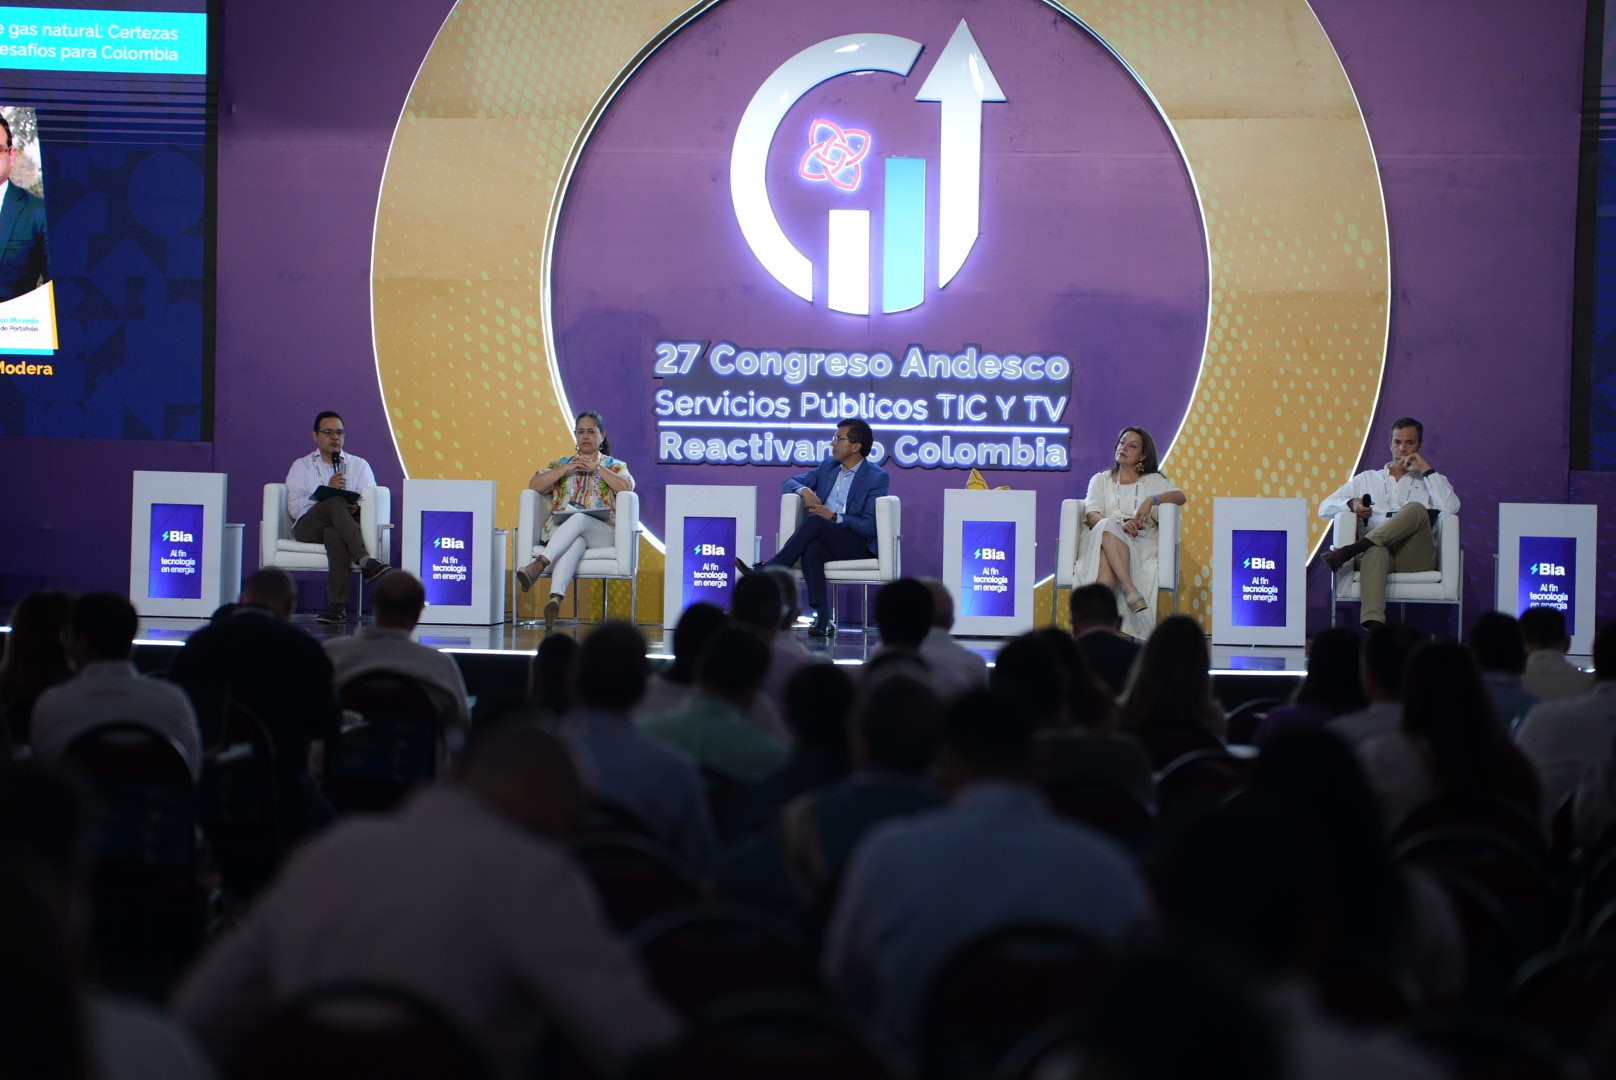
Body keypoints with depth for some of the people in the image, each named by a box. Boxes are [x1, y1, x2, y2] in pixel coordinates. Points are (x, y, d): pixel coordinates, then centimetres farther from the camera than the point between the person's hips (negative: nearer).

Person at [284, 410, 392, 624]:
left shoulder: (360, 465, 23)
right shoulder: (301, 466, 21)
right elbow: (294, 507, 5)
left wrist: (357, 507, -15)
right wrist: (327, 490, -6)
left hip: (343, 526, 0)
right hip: (308, 528, 0)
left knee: (335, 535, -40)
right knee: (337, 503, -35)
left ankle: (337, 606, -49)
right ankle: (366, 562, -51)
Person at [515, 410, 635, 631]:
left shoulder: (614, 465, 20)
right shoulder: (561, 463, 26)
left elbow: (626, 488, -3)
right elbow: (534, 485, 9)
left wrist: (596, 468, -3)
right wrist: (566, 469, 0)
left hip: (601, 531, -1)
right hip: (560, 528, 1)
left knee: (578, 520, -39)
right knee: (576, 542, -39)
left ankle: (539, 565, -57)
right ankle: (556, 597, -64)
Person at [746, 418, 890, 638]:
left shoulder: (877, 477, -3)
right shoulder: (828, 466, 17)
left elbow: (870, 527, -10)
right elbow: (788, 483, 20)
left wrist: (834, 517, -18)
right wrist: (804, 490, -3)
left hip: (858, 545, -5)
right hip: (823, 539, 5)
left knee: (815, 521, -32)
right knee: (811, 550, -34)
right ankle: (822, 618, -42)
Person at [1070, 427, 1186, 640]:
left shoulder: (1153, 481, 24)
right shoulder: (1100, 480, 25)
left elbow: (1180, 496, 4)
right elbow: (1092, 515, 5)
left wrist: (1152, 500, -15)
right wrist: (1120, 526, -16)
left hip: (1139, 545, 0)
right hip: (1100, 540, 0)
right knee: (1108, 527, -40)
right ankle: (1130, 590, -55)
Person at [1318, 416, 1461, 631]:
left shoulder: (1430, 481, 26)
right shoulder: (1367, 479, 30)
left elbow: (1451, 509, 2)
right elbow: (1325, 509, 21)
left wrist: (1427, 470, 5)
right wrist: (1351, 504, -1)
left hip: (1416, 558, 0)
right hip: (1378, 549, 0)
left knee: (1416, 509, -31)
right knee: (1376, 552, -40)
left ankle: (1348, 552, -37)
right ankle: (1374, 624, -64)